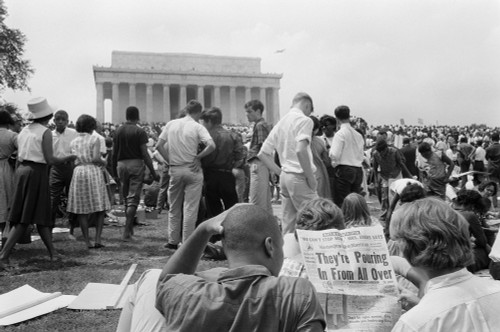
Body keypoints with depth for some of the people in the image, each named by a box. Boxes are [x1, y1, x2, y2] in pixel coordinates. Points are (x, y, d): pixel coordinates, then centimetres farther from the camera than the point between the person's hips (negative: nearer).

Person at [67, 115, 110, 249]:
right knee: (100, 208, 5)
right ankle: (98, 239, -3)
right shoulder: (94, 139, -3)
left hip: (78, 172, 4)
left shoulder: (73, 142, 11)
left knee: (81, 210, 6)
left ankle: (87, 241, 6)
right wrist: (103, 162, 6)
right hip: (93, 171, -4)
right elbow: (96, 158, -13)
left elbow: (73, 161, 3)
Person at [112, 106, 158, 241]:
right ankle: (127, 231, -8)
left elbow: (114, 153, 9)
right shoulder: (139, 131, -7)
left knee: (126, 197, 17)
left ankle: (130, 228, 26)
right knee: (133, 198, -2)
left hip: (121, 164, 5)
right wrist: (153, 173, -8)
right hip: (136, 164, -5)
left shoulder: (118, 131, 7)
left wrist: (114, 169, 20)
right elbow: (145, 154, -11)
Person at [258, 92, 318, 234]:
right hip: (299, 177, -8)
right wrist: (311, 177, -14)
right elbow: (301, 150, -23)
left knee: (288, 225, 11)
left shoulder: (280, 122, 16)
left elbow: (262, 154, 16)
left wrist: (280, 172, 13)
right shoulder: (304, 120, -7)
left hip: (285, 177, 8)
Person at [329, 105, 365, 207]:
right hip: (358, 170, 6)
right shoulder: (358, 134, 11)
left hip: (344, 169, -6)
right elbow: (361, 156, 13)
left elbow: (334, 155, -15)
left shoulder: (340, 134, -8)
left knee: (341, 202, -4)